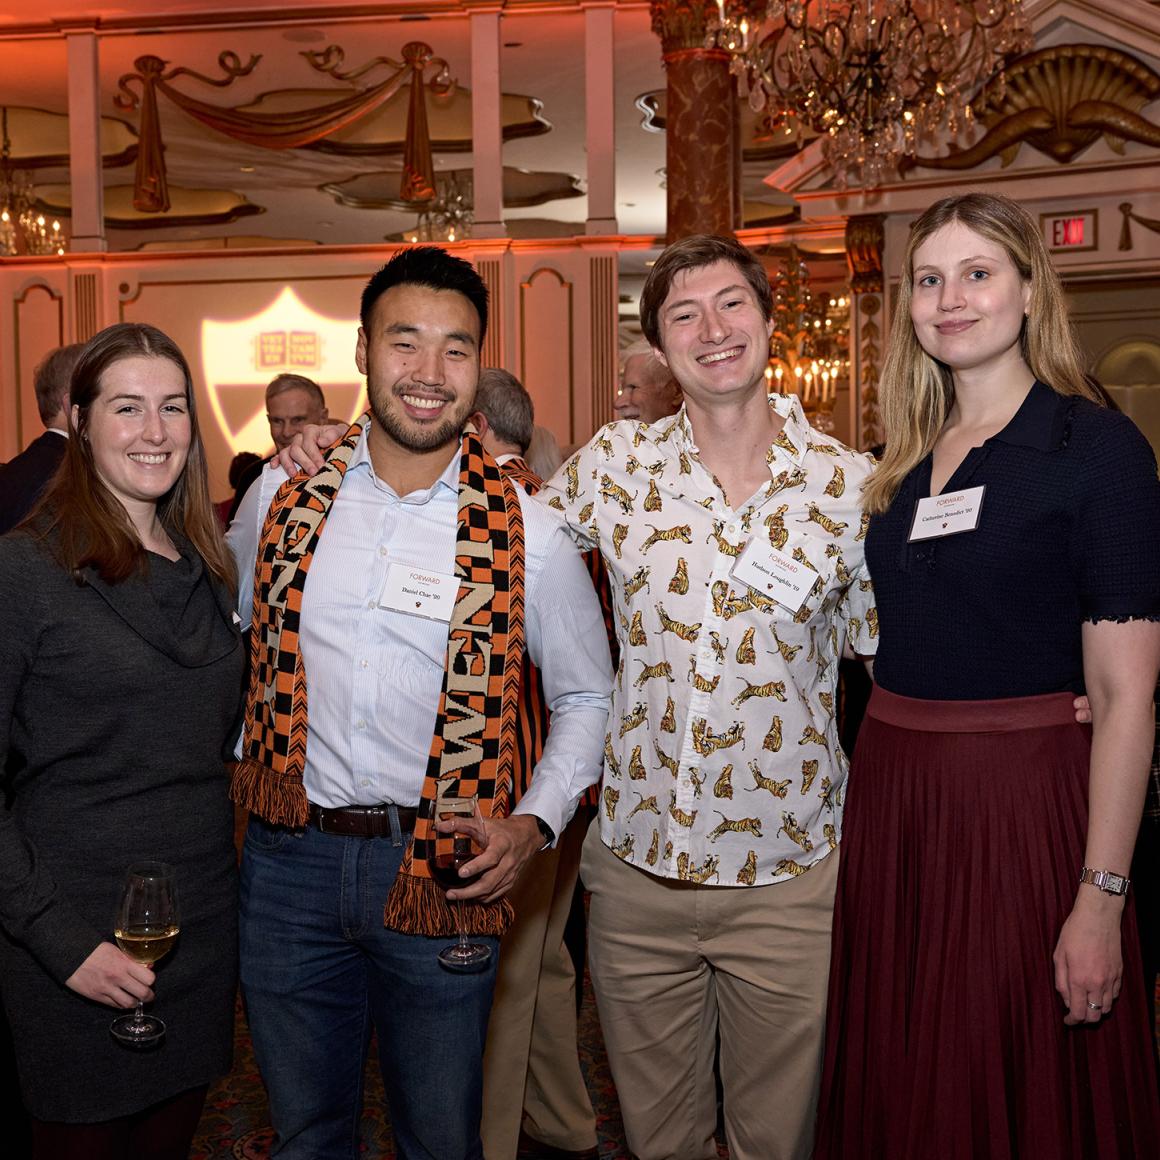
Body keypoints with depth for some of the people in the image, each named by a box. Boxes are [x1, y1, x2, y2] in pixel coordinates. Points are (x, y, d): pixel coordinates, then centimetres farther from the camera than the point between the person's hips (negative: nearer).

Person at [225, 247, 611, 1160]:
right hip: (289, 855, 2)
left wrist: (535, 823, -8)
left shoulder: (527, 532, -8)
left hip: (442, 869, -2)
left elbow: (587, 694, 4)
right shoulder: (283, 493, -1)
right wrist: (231, 755, 9)